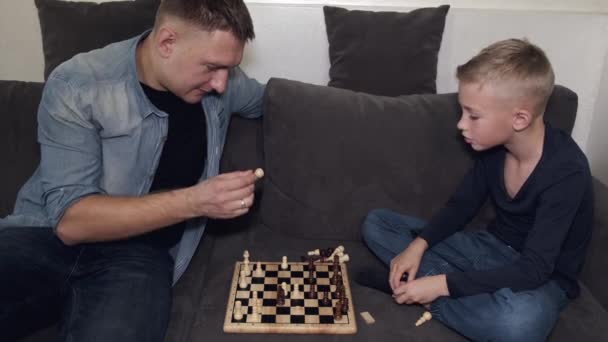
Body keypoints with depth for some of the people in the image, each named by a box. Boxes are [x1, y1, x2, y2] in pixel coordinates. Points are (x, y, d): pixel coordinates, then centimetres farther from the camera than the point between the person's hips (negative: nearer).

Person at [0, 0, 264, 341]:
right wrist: (193, 202, -27)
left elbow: (269, 99, 26)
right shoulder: (77, 85, -13)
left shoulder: (222, 82, 0)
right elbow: (70, 219, -19)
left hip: (139, 252, 2)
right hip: (46, 235, -1)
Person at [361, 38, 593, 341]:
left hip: (541, 278, -6)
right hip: (491, 248, 6)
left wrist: (442, 284, -32)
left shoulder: (566, 172, -27)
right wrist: (418, 245, -14)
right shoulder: (494, 145, -9)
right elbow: (461, 205, 3)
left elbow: (534, 268, -29)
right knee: (376, 224, 0)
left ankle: (422, 289, -19)